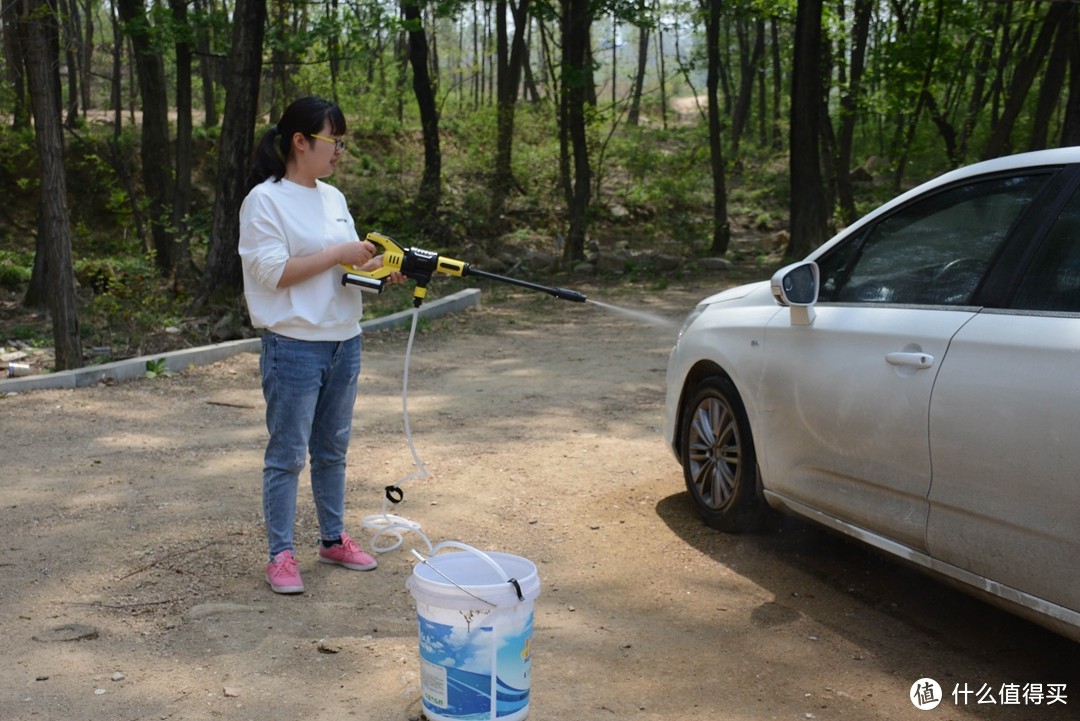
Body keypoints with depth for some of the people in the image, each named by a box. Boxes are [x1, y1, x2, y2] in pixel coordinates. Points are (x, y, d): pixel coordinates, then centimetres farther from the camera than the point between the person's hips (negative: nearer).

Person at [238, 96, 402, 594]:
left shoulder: (333, 198, 12)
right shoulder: (266, 199, -10)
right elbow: (272, 271, -18)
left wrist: (379, 268, -2)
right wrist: (339, 255, -18)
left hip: (344, 343, 7)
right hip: (294, 348, -7)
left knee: (332, 449, 17)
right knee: (287, 454, 1)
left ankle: (333, 539, 29)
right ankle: (280, 555, 11)